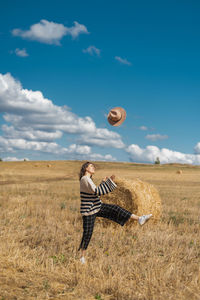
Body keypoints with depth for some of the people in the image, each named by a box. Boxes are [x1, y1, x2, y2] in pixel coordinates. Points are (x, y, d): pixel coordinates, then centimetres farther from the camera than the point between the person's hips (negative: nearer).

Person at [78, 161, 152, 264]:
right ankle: (82, 257, 10)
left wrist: (103, 182, 9)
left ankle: (139, 219, -2)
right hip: (89, 211, -9)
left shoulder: (88, 179, 12)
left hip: (98, 207, 9)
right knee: (87, 233, -2)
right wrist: (109, 182, -25)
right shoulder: (85, 179, -18)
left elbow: (96, 192, 17)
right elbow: (96, 191, -28)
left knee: (116, 209, -1)